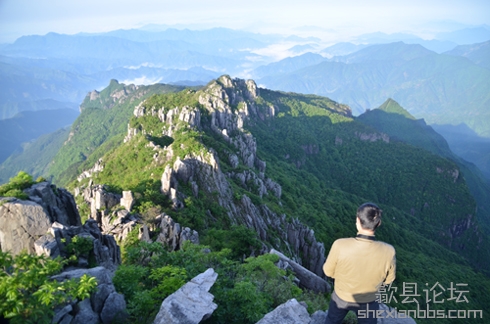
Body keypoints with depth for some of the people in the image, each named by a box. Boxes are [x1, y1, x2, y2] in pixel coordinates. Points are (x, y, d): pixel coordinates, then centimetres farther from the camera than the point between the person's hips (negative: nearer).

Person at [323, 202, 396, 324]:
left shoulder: (340, 246, -35)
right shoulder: (388, 252, -31)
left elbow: (328, 271, -15)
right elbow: (388, 279, -10)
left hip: (341, 297, 0)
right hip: (369, 301, 1)